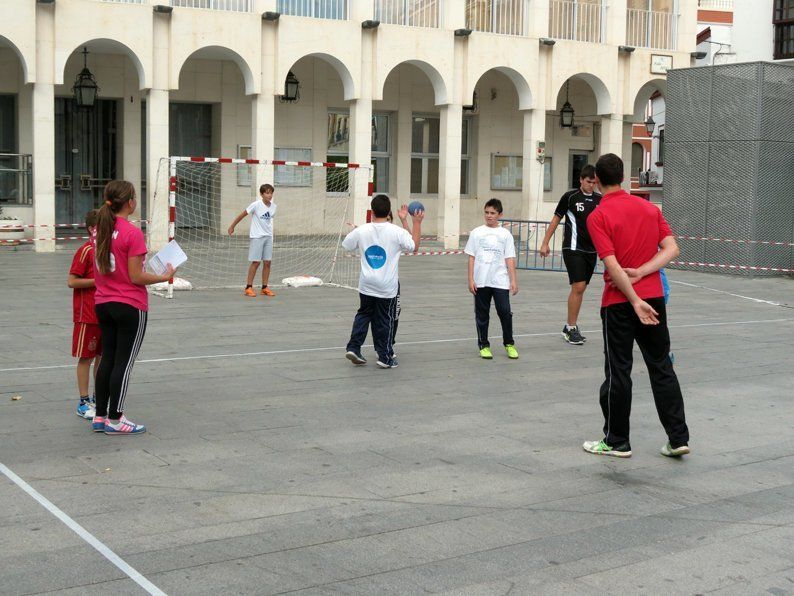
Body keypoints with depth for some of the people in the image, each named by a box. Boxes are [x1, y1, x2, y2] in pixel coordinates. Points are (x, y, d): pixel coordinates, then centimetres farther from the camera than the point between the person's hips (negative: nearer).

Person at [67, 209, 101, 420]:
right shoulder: (86, 251, -13)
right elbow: (72, 282, -16)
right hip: (87, 314, -7)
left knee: (102, 356, 13)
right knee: (86, 357, 0)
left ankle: (98, 398, 23)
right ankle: (83, 402, 6)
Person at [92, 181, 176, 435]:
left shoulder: (98, 231, 5)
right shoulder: (132, 233, -18)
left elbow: (99, 271, 12)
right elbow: (136, 277, -17)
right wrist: (165, 277, -4)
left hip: (103, 304, 7)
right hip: (130, 306, -7)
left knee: (107, 359, 14)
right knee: (124, 362, 2)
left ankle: (100, 416, 19)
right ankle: (115, 420, 8)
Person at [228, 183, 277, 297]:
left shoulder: (273, 206, 3)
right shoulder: (256, 205, -13)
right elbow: (242, 215, -5)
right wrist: (232, 227, -1)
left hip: (268, 237, 5)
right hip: (256, 237, -5)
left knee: (267, 262, 3)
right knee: (256, 262, -6)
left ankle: (264, 287, 11)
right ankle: (248, 287, 0)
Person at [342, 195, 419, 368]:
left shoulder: (361, 231, -6)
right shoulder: (396, 232, -15)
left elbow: (345, 244, 9)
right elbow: (414, 244, -6)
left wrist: (354, 230, 27)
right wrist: (417, 223, 1)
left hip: (366, 285, 2)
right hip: (387, 287, -2)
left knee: (363, 314, 19)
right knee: (385, 320, 7)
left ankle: (353, 348, 12)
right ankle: (385, 357, 12)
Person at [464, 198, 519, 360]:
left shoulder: (505, 235, 6)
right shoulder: (476, 233, 6)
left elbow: (510, 259, 5)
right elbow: (471, 258, 5)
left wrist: (513, 280, -1)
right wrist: (471, 280, -1)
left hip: (500, 281, -1)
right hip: (481, 282, 1)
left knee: (505, 312, -7)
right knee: (482, 314, 6)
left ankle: (509, 344, 10)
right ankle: (484, 345, 17)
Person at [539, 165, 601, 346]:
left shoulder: (600, 200, 7)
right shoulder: (570, 197, -5)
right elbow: (556, 219, 2)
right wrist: (545, 243, 0)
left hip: (591, 250, 5)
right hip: (573, 248, -5)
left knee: (580, 288, 9)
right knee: (578, 287, -12)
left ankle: (569, 328, 19)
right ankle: (571, 328, -3)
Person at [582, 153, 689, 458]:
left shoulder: (598, 217, -11)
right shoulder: (649, 208, 7)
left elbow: (612, 265, -19)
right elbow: (672, 249, -1)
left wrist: (635, 301, -17)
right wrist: (640, 273, -9)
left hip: (619, 303, -5)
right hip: (653, 297, 5)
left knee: (618, 371, 5)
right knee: (662, 367, 11)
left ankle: (617, 441, 14)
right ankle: (678, 438, 12)